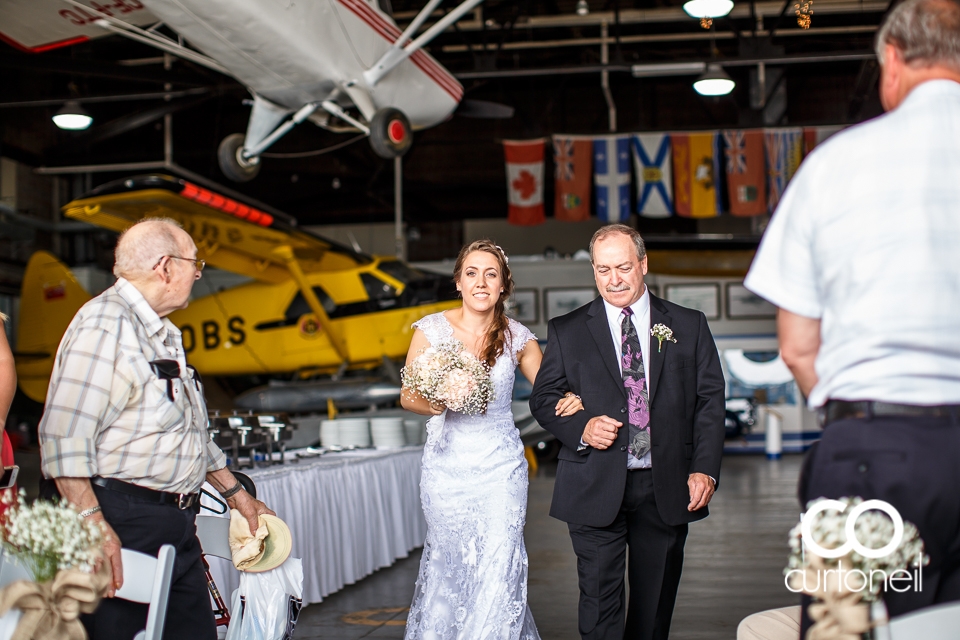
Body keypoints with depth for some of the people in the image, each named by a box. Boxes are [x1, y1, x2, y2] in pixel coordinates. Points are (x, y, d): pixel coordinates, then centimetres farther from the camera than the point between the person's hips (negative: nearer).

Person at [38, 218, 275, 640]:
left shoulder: (162, 334, 20)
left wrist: (235, 493, 31)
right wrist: (94, 525, -27)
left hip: (176, 525, 10)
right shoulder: (104, 327, -12)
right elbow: (64, 435, -21)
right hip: (123, 525, -9)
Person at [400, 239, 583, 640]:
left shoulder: (518, 337, 0)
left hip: (500, 467, 0)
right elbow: (408, 396, 1)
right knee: (449, 566, 11)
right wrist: (434, 404, -21)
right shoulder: (432, 329, -4)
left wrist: (569, 400, -12)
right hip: (447, 465, 0)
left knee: (498, 571, -7)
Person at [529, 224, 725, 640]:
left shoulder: (689, 326, 7)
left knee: (655, 604, 10)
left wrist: (705, 469, -6)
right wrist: (581, 429, -12)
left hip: (667, 489, 1)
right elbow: (543, 398, 8)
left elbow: (710, 400, 5)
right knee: (599, 604, -4)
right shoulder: (567, 332, 6)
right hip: (597, 490, -1)